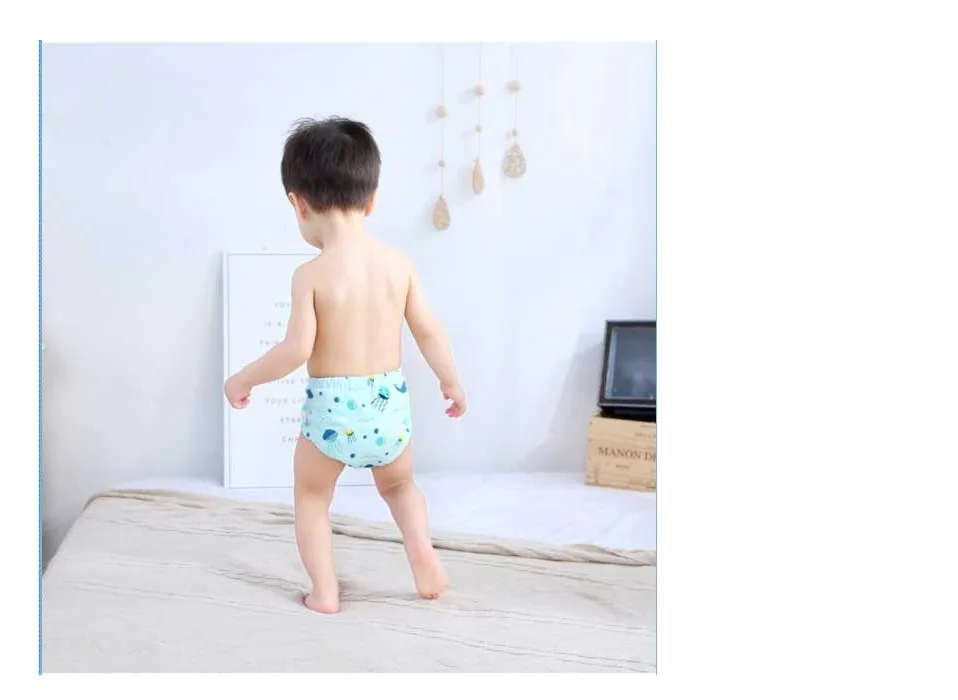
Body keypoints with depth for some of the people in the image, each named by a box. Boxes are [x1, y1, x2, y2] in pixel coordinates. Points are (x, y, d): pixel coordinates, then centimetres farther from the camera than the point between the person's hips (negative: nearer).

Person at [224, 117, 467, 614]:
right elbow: (428, 330, 3)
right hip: (390, 404, 4)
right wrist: (452, 383, 17)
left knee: (310, 497, 22)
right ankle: (421, 546, 7)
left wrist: (244, 380, -1)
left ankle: (324, 591, 20)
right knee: (399, 485, 30)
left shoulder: (311, 274, -15)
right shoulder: (398, 262, -3)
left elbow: (297, 349, -18)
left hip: (331, 408, -3)